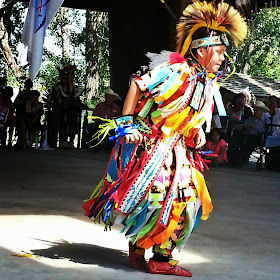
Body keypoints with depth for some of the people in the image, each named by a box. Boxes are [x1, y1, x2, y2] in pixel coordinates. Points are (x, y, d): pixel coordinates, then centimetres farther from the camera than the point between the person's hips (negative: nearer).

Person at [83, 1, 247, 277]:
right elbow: (137, 86, -15)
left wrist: (198, 132, 5)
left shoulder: (208, 84, 7)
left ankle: (162, 257, 12)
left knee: (185, 199, 4)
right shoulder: (175, 71, -19)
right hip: (148, 144, -8)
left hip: (177, 149, 8)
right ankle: (136, 248, 9)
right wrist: (127, 123, -16)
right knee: (151, 194, -11)